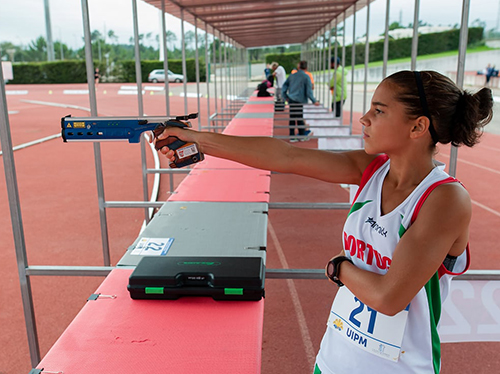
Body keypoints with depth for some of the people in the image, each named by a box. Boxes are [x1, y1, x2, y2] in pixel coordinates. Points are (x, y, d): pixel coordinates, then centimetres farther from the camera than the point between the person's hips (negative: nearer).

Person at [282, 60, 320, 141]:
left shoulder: (292, 75, 10)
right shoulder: (306, 77, -5)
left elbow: (285, 85, 16)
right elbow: (309, 91, -10)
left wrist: (285, 96, 24)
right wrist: (314, 101, -3)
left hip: (291, 99, 4)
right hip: (300, 101, -4)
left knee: (292, 118, 7)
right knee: (299, 118, 3)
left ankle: (292, 137, 10)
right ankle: (302, 136, 14)